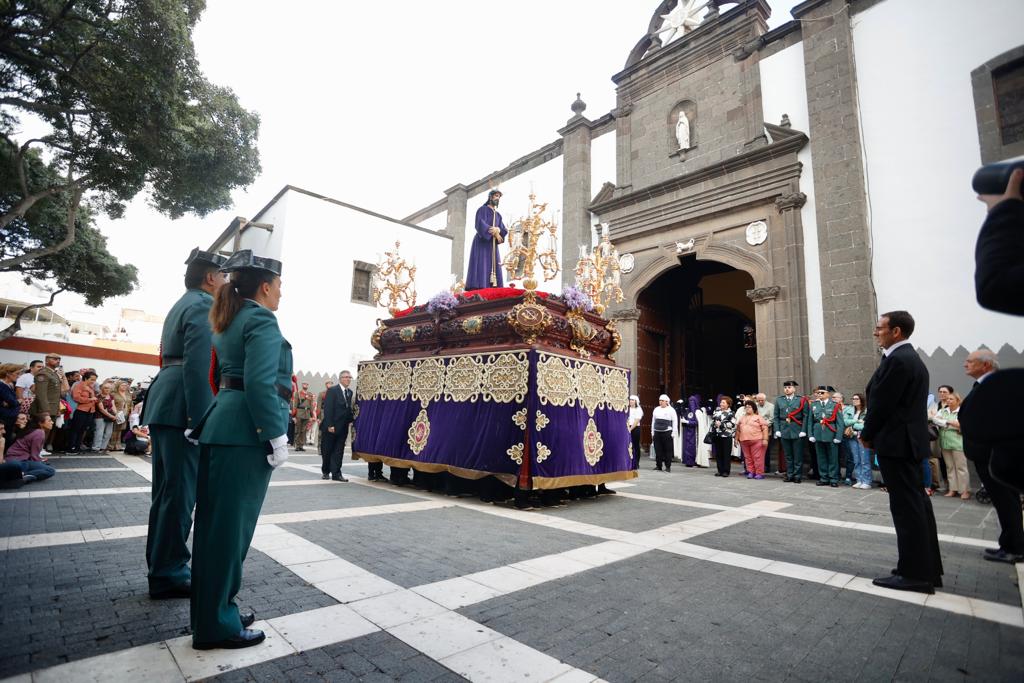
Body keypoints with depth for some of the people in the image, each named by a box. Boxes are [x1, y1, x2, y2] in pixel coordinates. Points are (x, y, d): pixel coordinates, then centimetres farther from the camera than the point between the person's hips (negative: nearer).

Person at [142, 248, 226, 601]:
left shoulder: (181, 305, 21)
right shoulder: (203, 305, -10)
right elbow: (198, 364, -21)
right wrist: (198, 419, -22)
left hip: (163, 403, 10)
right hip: (182, 406, -10)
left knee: (166, 489, 16)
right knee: (180, 492, -2)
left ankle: (160, 566, 27)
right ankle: (168, 575, 8)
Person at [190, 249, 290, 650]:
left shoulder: (230, 321, 19)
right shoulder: (262, 320, -11)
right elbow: (260, 383, -22)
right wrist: (277, 437, -19)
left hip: (223, 427, 10)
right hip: (246, 433, -10)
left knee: (215, 524, 15)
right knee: (231, 526, -1)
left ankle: (212, 613, 29)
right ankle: (216, 626, 12)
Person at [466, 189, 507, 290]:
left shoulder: (498, 215, 23)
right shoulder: (482, 209, 3)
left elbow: (504, 230, 10)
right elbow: (480, 224, -14)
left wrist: (498, 230, -14)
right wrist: (495, 233, -17)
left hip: (492, 245, 7)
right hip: (482, 243, -7)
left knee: (493, 267, -5)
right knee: (481, 266, -18)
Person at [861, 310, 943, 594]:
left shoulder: (897, 360, -17)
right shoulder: (911, 358, 15)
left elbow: (881, 404, -18)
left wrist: (867, 435, -4)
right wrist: (873, 433, 13)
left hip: (895, 442, -10)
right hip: (909, 440, 10)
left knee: (906, 506, -4)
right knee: (917, 503, 14)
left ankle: (915, 574, 4)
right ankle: (927, 568, 24)